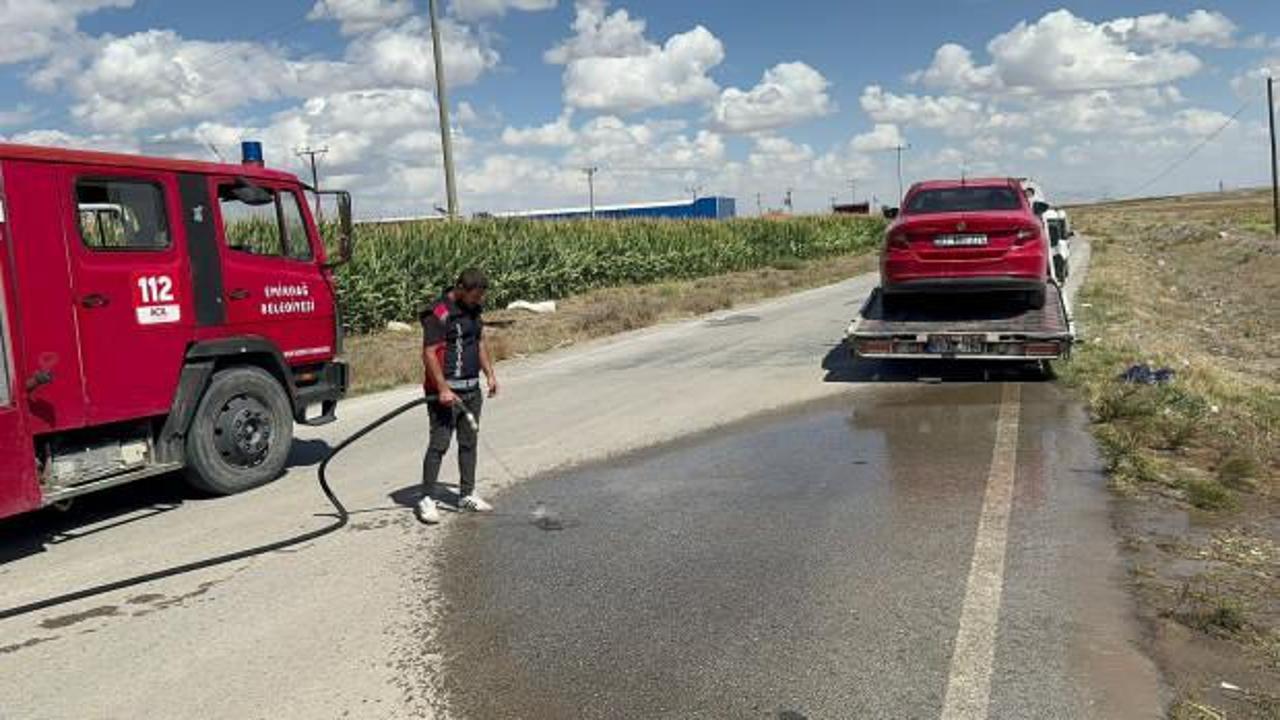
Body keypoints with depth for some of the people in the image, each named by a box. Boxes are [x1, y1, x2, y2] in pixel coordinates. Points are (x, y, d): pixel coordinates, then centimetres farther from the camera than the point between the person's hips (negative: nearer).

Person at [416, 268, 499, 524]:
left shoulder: (473, 309, 10)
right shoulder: (438, 314, -16)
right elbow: (429, 353, -19)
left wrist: (490, 374, 15)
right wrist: (442, 389, -24)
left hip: (472, 388, 8)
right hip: (447, 390, -8)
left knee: (469, 442, 13)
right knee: (439, 444, -6)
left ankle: (467, 495, 23)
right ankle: (428, 499, 2)